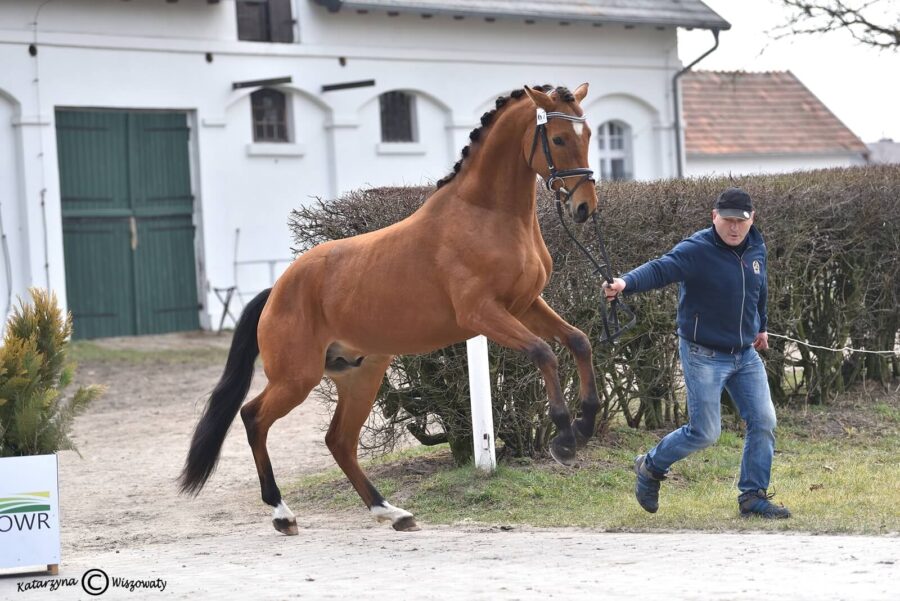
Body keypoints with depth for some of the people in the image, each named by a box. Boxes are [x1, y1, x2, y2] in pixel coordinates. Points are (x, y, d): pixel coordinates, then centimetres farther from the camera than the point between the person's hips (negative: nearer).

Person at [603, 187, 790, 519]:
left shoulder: (756, 249, 3)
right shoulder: (695, 251, -19)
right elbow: (659, 270, -34)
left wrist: (760, 326, 31)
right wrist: (626, 283, -53)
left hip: (745, 354, 6)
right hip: (704, 356, -6)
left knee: (763, 422, 0)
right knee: (705, 432, -3)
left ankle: (753, 496, 12)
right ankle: (651, 467, 22)